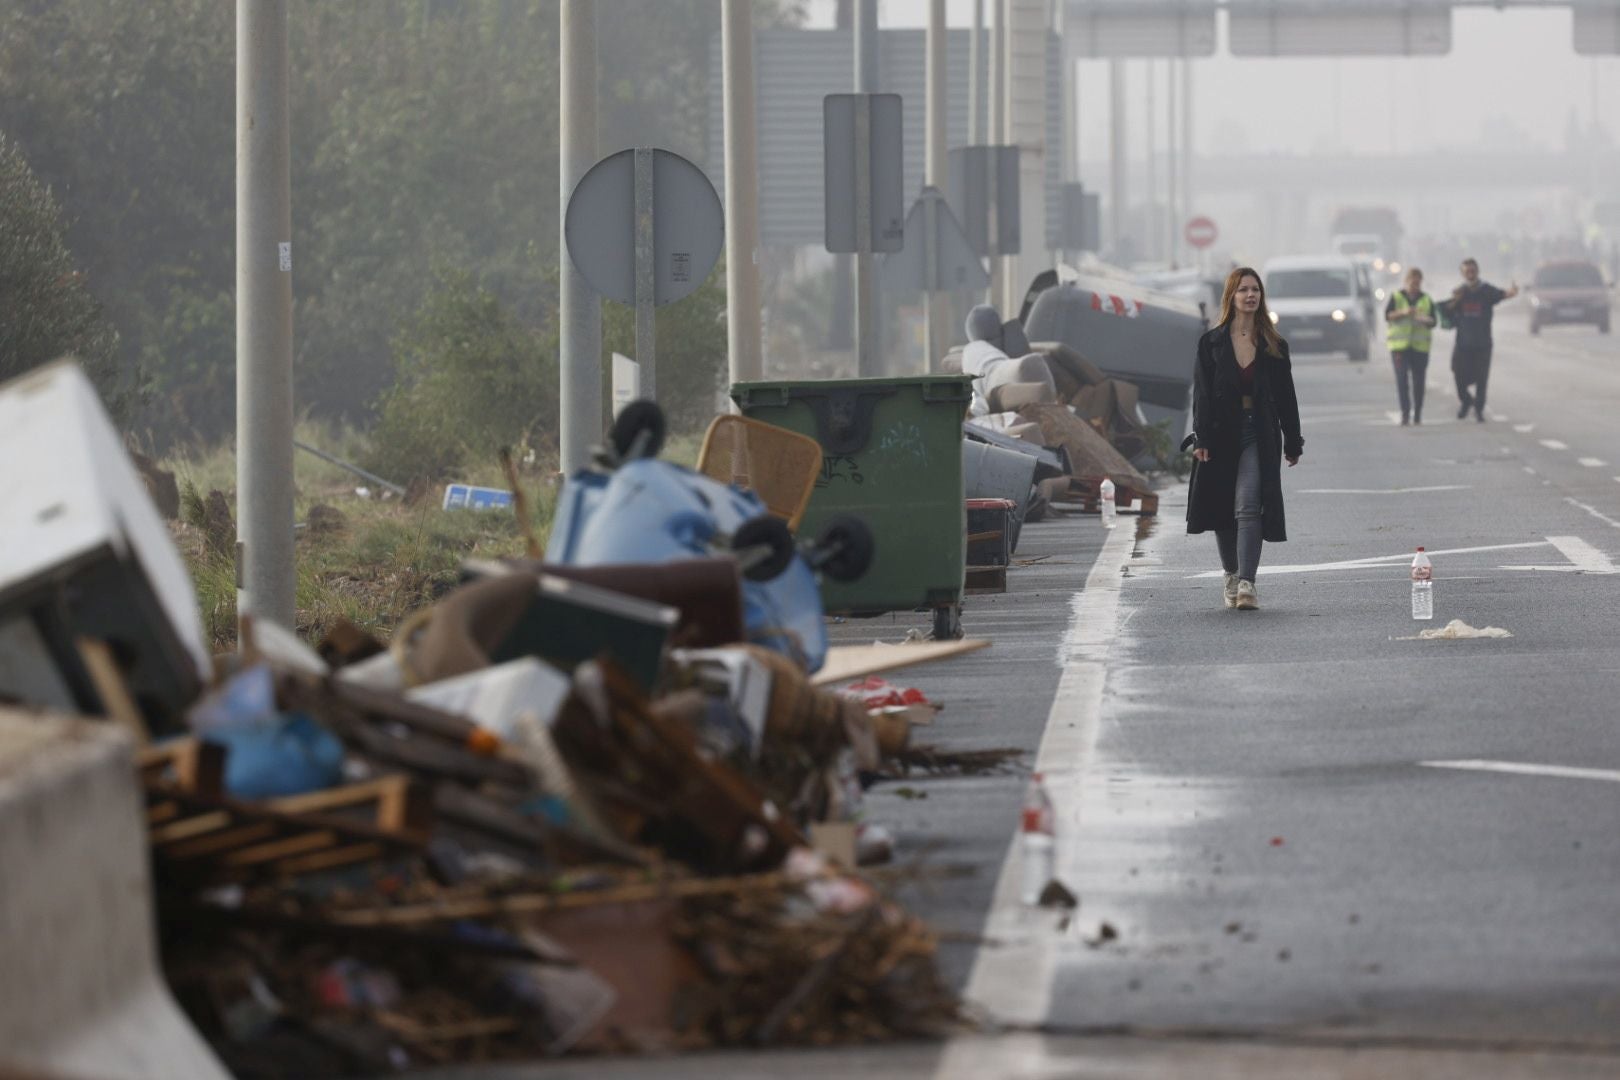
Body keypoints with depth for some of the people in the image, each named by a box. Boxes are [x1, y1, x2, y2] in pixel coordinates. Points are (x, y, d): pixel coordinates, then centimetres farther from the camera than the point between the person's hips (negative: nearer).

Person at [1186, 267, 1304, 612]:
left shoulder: (1274, 347, 6)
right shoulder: (1211, 343, 3)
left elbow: (1286, 396, 9)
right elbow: (1202, 393, -1)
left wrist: (1293, 442, 8)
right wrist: (1201, 438, -11)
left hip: (1259, 436, -1)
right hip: (1222, 434, 1)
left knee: (1248, 506, -15)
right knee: (1221, 508, 9)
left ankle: (1247, 583, -21)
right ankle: (1231, 577, 26)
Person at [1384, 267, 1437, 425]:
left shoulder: (1427, 300, 10)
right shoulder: (1396, 297, 7)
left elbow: (1433, 322, 5)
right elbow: (1387, 316, -3)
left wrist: (1426, 320, -18)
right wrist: (1403, 313, -19)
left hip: (1420, 346, 1)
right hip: (1399, 345, -1)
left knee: (1418, 380, 0)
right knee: (1402, 379, -11)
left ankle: (1417, 414, 9)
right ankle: (1405, 412, -13)